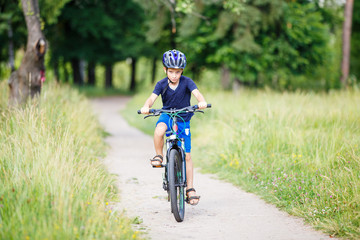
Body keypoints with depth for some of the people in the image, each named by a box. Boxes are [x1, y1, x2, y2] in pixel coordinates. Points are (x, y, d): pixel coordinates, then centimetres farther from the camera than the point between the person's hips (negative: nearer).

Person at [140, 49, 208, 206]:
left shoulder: (186, 82, -12)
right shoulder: (162, 84, -9)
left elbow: (197, 93, -28)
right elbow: (152, 97, -22)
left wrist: (202, 102, -51)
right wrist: (146, 106, -44)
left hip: (183, 119, 0)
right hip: (167, 115, 0)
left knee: (187, 156, -2)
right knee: (159, 130, -38)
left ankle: (190, 189, 5)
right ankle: (159, 156, -12)